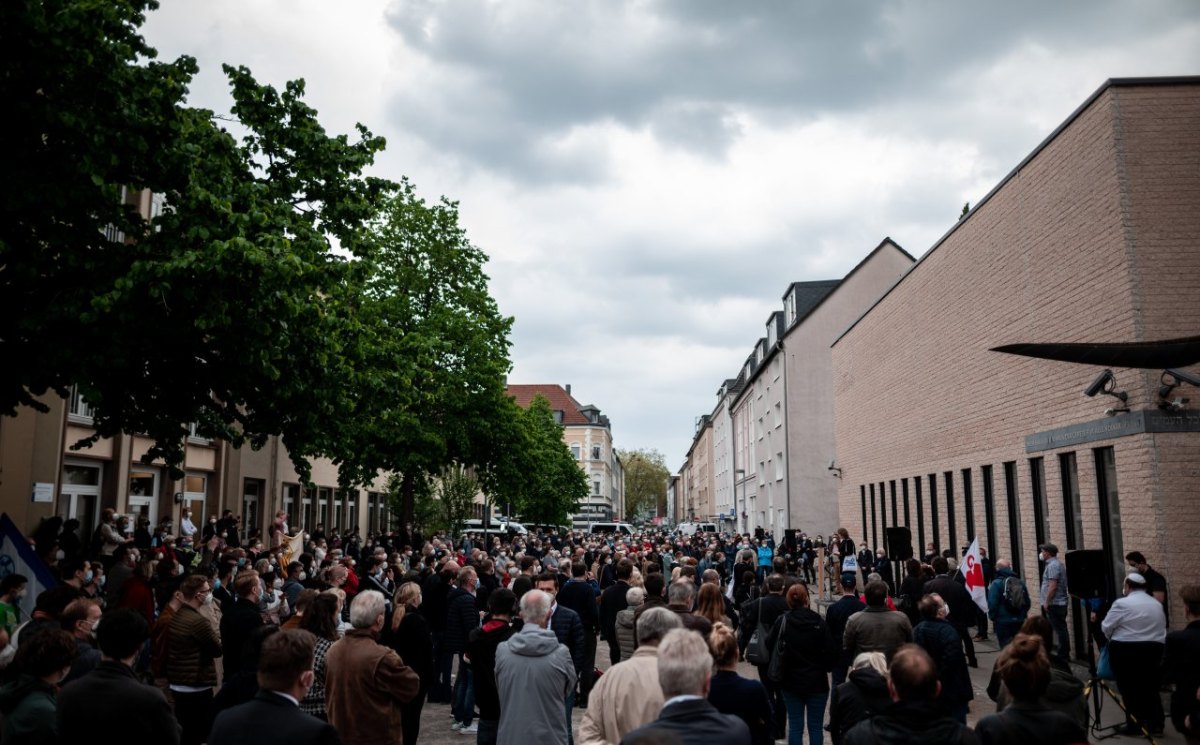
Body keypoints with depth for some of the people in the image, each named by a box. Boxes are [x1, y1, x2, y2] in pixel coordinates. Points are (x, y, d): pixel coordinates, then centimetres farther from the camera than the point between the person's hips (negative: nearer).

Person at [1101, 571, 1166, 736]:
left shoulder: (1122, 603, -11)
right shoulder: (1157, 604, 10)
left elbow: (1106, 627, -8)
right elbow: (1161, 628, 14)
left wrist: (1114, 637, 12)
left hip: (1126, 650, -6)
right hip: (1154, 649, 6)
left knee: (1130, 689, 2)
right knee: (1150, 687, 15)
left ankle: (1135, 727, 6)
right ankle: (1155, 725, 17)